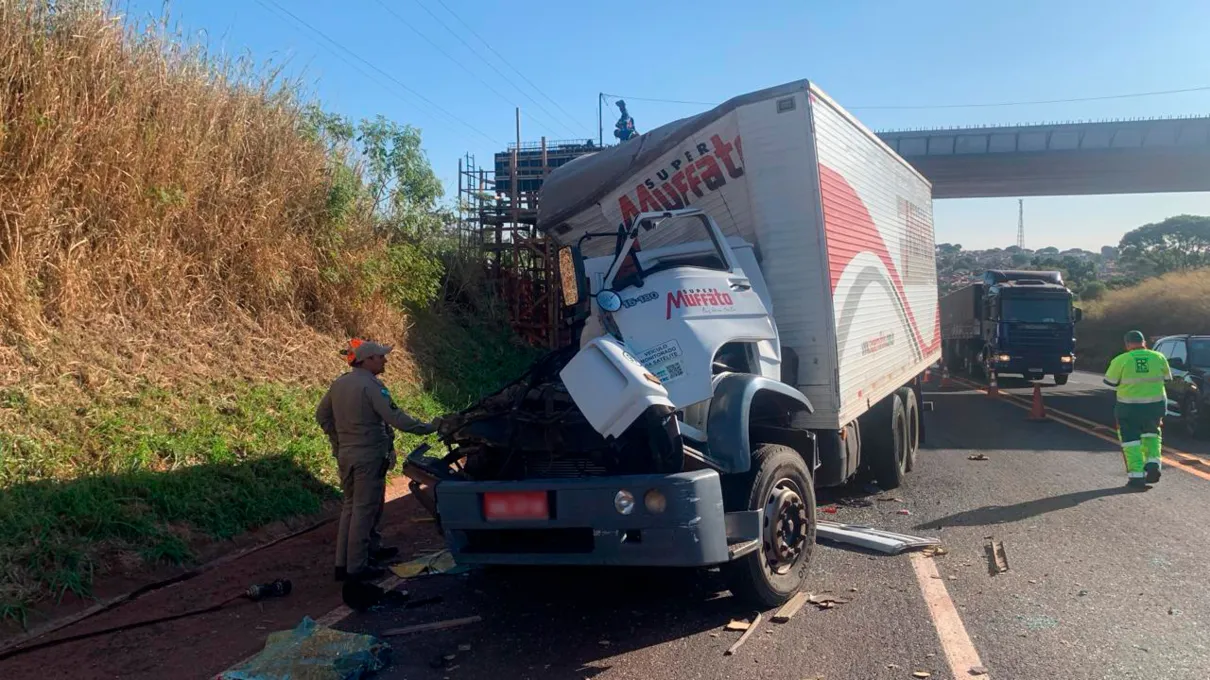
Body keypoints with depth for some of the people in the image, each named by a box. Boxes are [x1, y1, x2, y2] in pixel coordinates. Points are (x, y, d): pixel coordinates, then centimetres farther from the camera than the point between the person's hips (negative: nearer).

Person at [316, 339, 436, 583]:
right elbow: (396, 418, -23)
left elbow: (321, 415, 17)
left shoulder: (338, 384, 8)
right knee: (364, 509, -1)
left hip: (345, 455, 8)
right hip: (369, 457, -8)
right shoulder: (371, 386, -18)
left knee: (350, 506, 17)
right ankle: (357, 567, 4)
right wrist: (427, 428, -15)